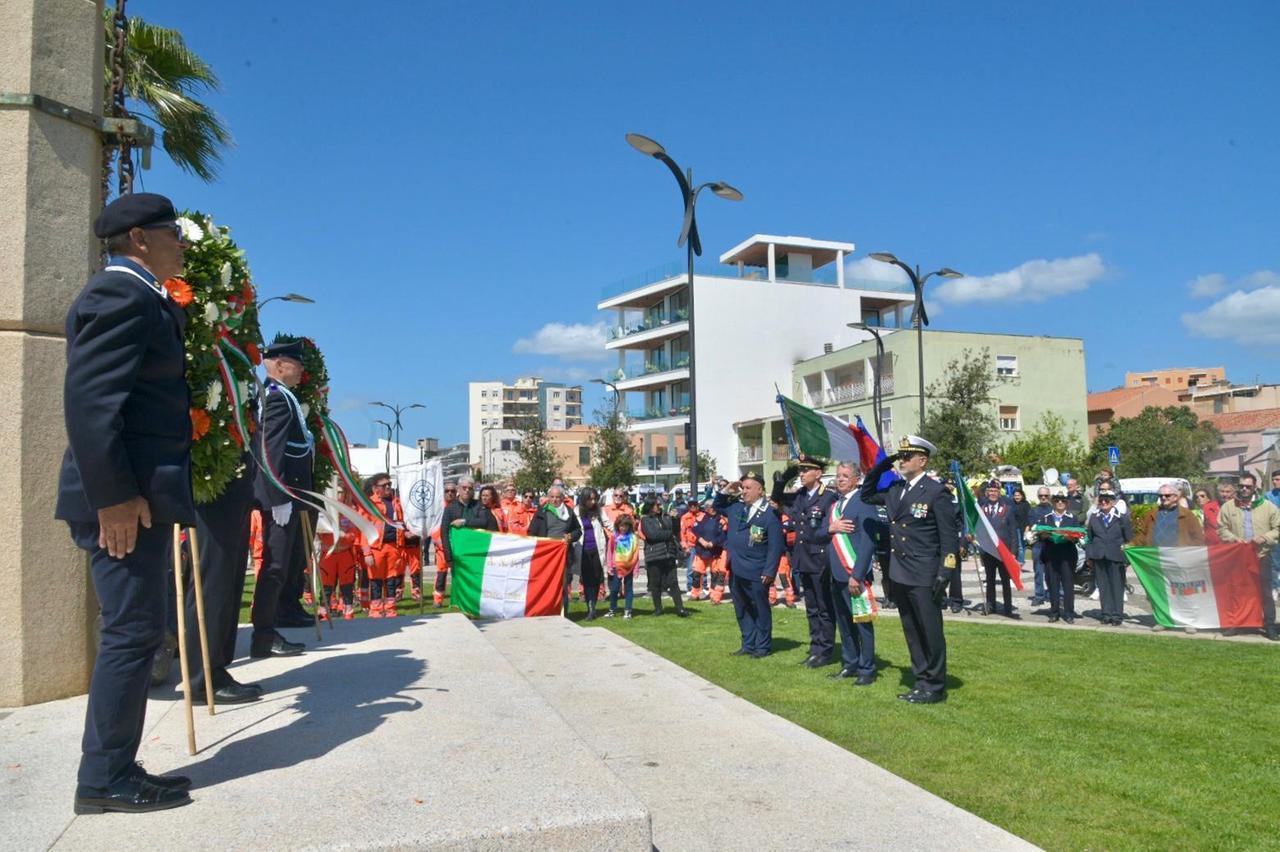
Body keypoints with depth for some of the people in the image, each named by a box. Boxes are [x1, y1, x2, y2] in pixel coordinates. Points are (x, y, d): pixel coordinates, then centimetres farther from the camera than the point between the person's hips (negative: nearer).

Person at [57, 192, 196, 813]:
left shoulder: (142, 298, 19)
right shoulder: (122, 295, -11)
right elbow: (88, 399, -21)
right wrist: (114, 495, -23)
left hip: (142, 494, 10)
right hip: (125, 499, -10)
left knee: (135, 633, 13)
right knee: (133, 632, -4)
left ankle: (114, 771, 21)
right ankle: (105, 779, 7)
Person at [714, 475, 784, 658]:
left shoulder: (770, 513, -12)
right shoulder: (736, 506, 7)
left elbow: (775, 546, -13)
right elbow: (717, 507, 25)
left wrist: (769, 571, -18)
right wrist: (725, 492, 6)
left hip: (757, 572, -7)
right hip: (736, 569, 7)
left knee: (760, 610, 7)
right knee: (741, 609, 15)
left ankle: (763, 646, 19)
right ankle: (748, 643, 27)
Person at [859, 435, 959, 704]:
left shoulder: (936, 491, -10)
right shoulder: (895, 488, 10)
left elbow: (949, 535, -10)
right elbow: (866, 495, 24)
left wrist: (945, 572, -16)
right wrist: (879, 467, 9)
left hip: (923, 576, -7)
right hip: (900, 574, 7)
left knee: (930, 632, 2)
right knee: (912, 633, 15)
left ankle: (935, 687, 13)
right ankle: (922, 681, 26)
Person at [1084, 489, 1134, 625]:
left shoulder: (1122, 518, 2)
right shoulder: (1093, 517, 10)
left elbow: (1129, 538, 3)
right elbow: (1089, 537, 12)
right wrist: (1089, 555, 6)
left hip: (1116, 557, -3)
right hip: (1099, 557, 3)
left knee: (1117, 586, 1)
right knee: (1103, 586, 5)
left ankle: (1117, 615, 7)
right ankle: (1106, 613, 11)